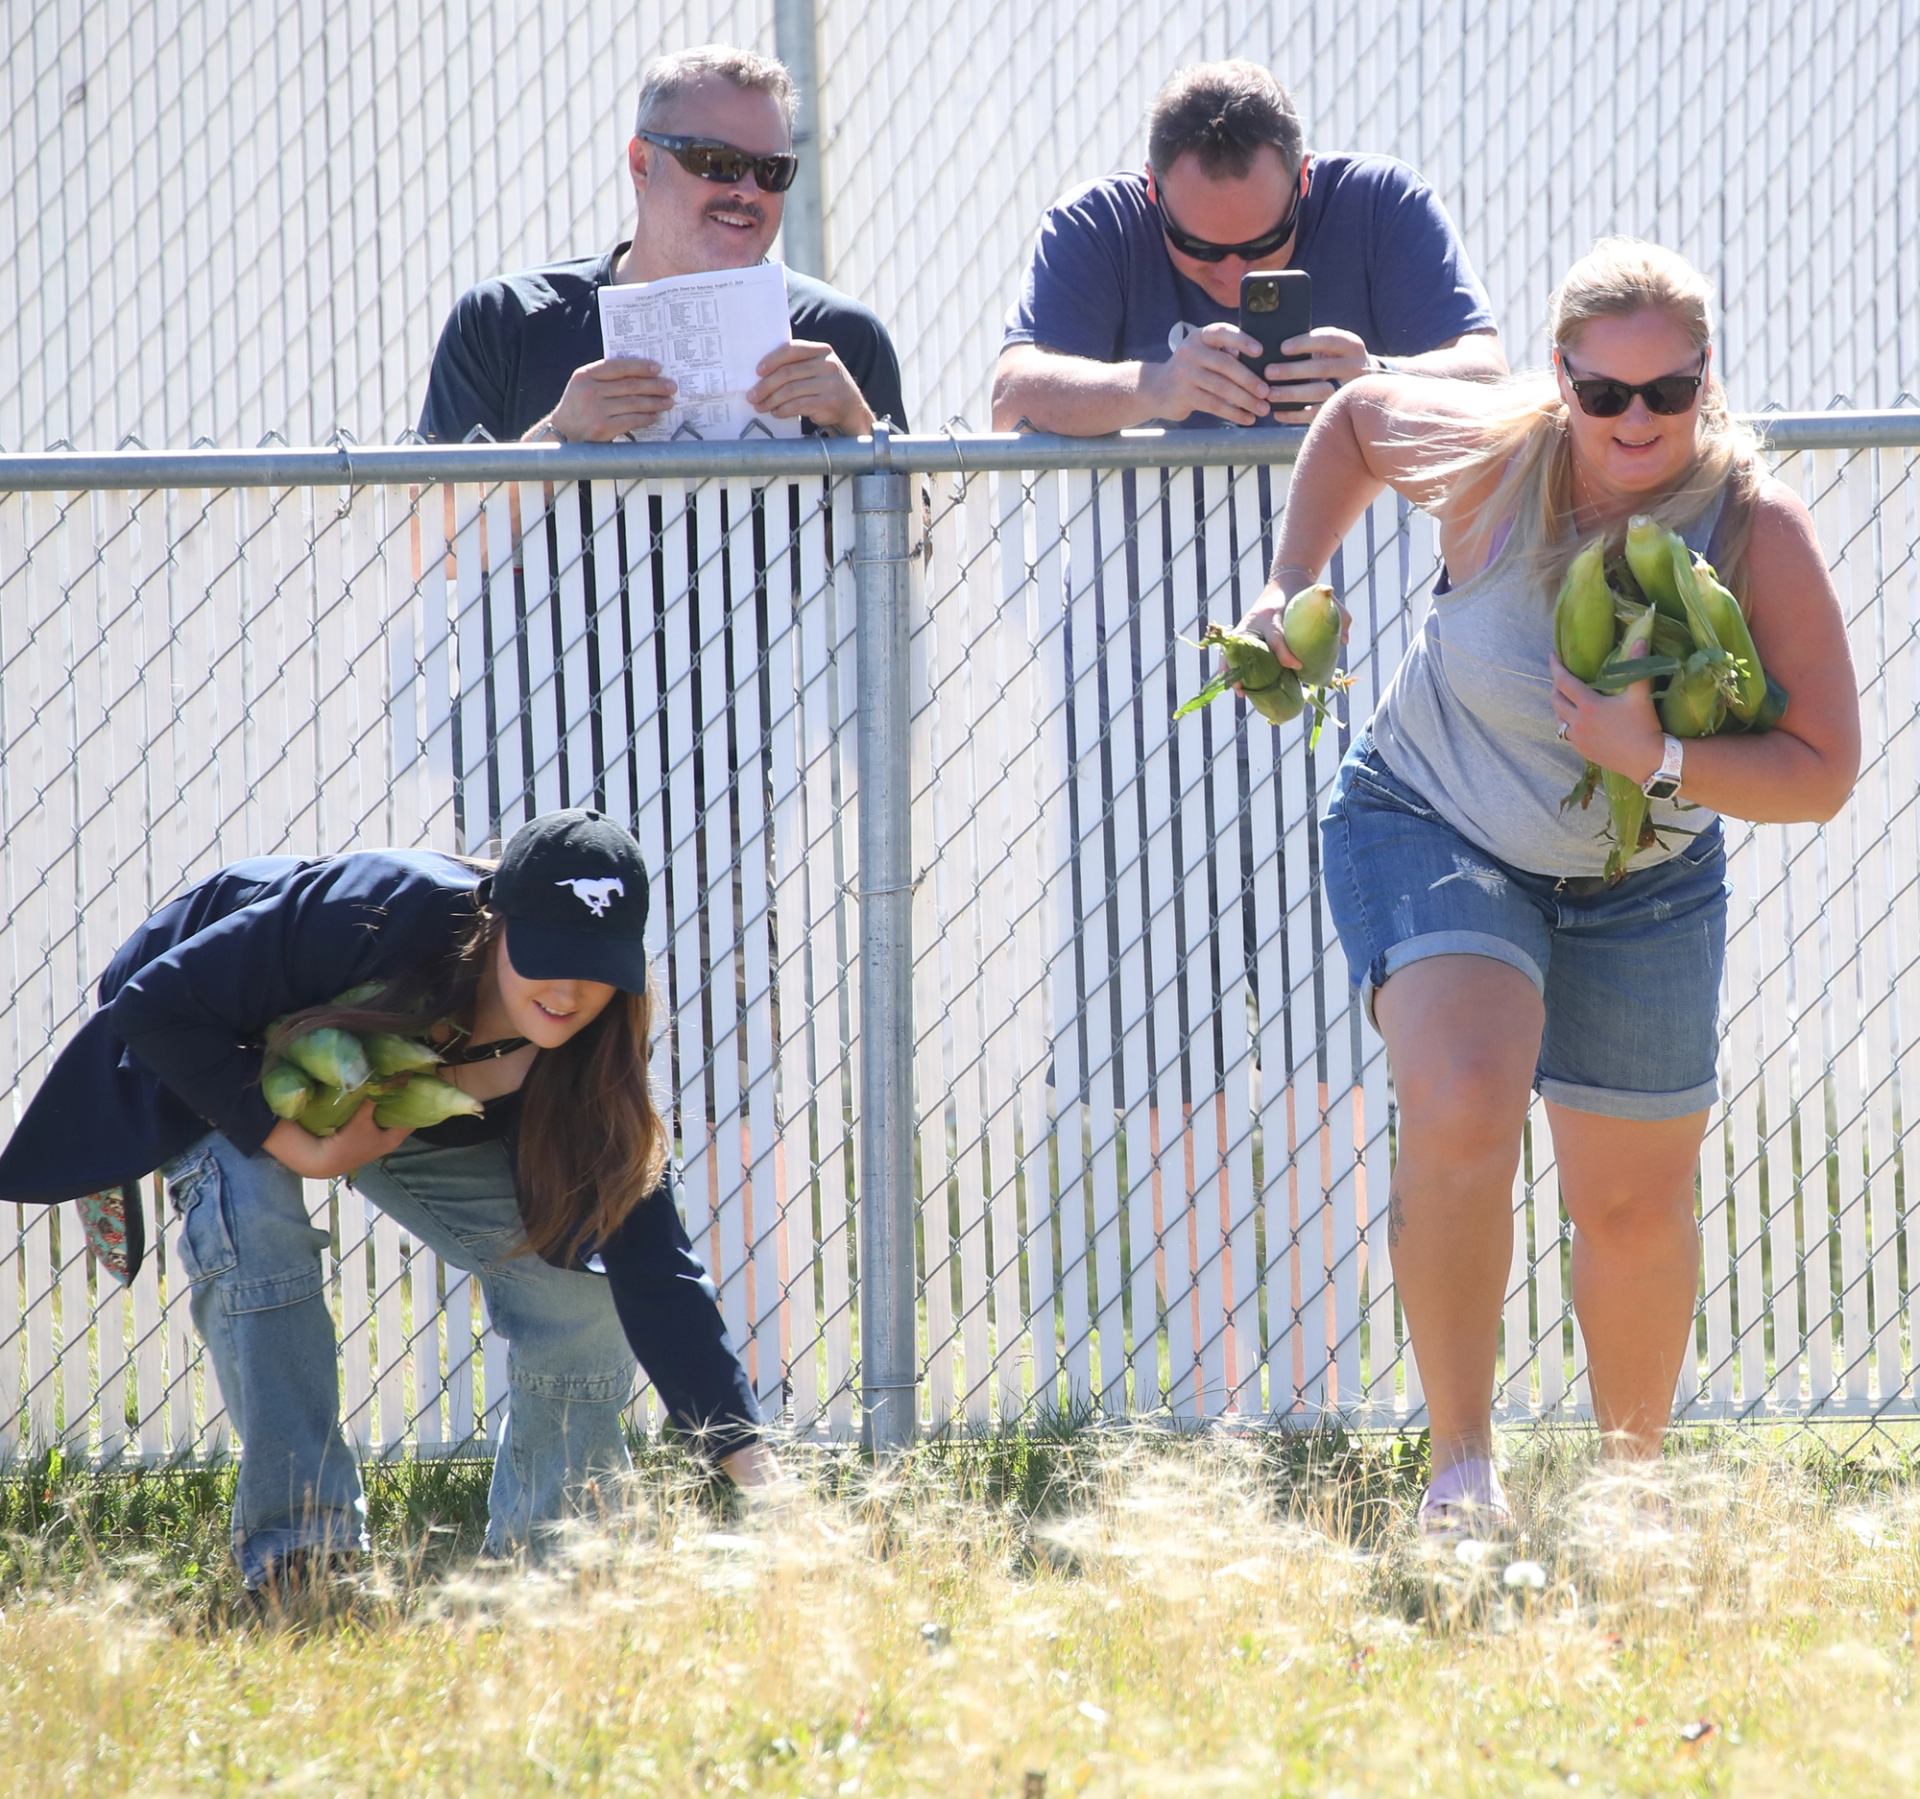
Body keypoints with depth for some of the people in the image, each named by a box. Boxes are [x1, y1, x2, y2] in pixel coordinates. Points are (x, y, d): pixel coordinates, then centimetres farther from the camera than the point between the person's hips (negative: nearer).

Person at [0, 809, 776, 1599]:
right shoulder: (388, 913, -41)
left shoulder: (586, 1060, -29)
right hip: (224, 1065, -4)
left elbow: (656, 1268, -31)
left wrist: (755, 1467, -40)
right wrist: (297, 1147, -40)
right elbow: (160, 1007, -36)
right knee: (255, 1229, -34)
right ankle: (297, 1552, -28)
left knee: (576, 1275, -14)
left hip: (411, 1107, 4)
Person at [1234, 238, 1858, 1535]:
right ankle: (1462, 1463, -20)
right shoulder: (1490, 458, -21)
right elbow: (1356, 415, 3)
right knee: (1462, 1114, -28)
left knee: (1636, 1198, 12)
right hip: (1438, 832, -2)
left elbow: (1823, 772, -20)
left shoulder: (1758, 533, -22)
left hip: (1642, 882, 2)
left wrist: (1658, 760, -34)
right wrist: (1295, 584, -3)